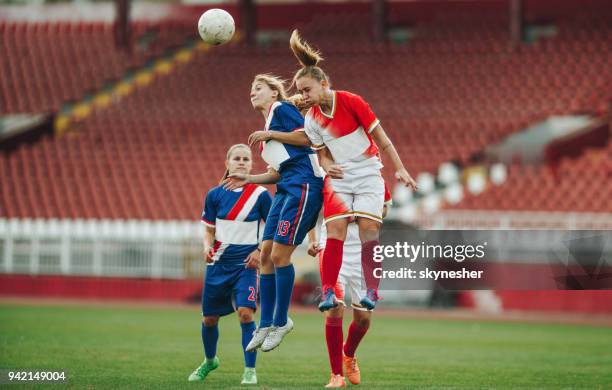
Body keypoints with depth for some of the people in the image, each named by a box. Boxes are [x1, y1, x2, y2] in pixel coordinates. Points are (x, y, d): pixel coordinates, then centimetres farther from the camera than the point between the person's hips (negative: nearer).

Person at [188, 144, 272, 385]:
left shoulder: (260, 195, -5)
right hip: (218, 263, 3)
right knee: (209, 318, 11)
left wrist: (260, 251, -10)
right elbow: (209, 230, 9)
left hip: (246, 265, -3)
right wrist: (208, 247, -10)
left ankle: (250, 370, -10)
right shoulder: (215, 195, 1)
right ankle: (209, 360, 39)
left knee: (245, 313, -20)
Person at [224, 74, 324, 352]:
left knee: (279, 255, -10)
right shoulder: (268, 126, 25)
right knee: (266, 254, 3)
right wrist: (248, 180, 16)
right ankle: (266, 325, 7)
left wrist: (270, 134, -10)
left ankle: (281, 322, 0)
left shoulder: (282, 109, 0)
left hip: (303, 186, -9)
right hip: (287, 190, 9)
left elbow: (307, 136, -14)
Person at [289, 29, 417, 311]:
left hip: (368, 175, -3)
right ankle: (328, 293, -14)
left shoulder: (351, 102, -12)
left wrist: (399, 170, -8)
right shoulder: (312, 119, 0)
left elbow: (380, 138, -8)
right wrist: (328, 166, -12)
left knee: (368, 230, -12)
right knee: (335, 232, -12)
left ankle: (371, 292, -7)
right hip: (339, 179, 3)